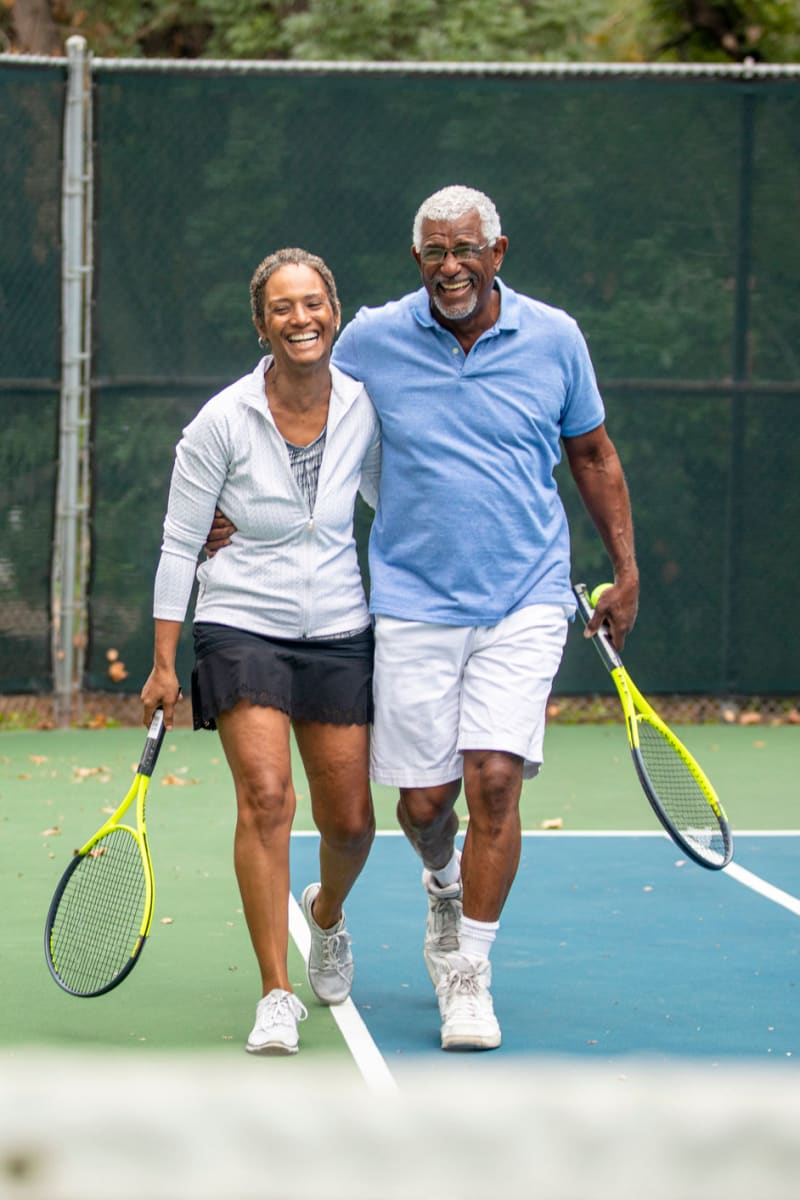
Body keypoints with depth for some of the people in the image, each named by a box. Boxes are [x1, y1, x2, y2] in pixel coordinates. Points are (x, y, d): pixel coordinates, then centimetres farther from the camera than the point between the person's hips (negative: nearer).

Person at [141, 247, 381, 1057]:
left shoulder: (362, 411, -2)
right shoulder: (223, 421, -10)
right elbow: (179, 543, -3)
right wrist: (164, 664, -3)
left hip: (339, 633, 3)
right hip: (242, 628, -3)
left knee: (350, 821, 3)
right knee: (264, 796, -19)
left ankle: (326, 914, 40)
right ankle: (276, 996, -12)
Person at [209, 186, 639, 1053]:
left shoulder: (553, 339, 1)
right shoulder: (370, 340, -1)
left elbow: (592, 454, 13)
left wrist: (625, 571, 11)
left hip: (524, 604, 0)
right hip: (413, 606, 0)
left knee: (495, 779, -13)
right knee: (423, 799, 1)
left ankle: (468, 975, -1)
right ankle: (443, 886, 38)